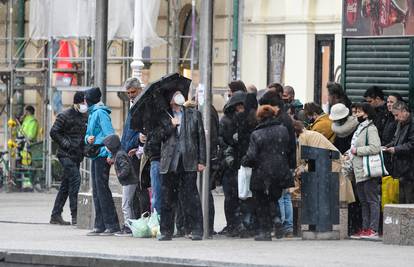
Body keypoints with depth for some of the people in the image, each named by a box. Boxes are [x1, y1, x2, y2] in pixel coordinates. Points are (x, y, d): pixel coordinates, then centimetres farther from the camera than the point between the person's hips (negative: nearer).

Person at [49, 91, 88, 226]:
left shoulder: (86, 116, 13)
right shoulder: (64, 116, -7)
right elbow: (54, 133, -8)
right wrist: (66, 143, -14)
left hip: (77, 155, 7)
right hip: (66, 154, -7)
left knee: (66, 185, 9)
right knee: (75, 179, -17)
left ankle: (56, 215, 15)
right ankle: (75, 215, -18)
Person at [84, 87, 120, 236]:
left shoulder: (100, 113, -10)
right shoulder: (92, 113, 20)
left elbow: (109, 133, -17)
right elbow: (88, 134, 24)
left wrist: (110, 154, -23)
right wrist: (88, 138, 0)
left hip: (102, 156, -10)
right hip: (96, 156, 10)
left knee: (102, 189, -11)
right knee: (96, 191, 10)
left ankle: (112, 225, -11)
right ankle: (100, 225, 12)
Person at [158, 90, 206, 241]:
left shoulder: (194, 114, 11)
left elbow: (201, 138, 9)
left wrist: (201, 161, 3)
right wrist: (171, 126, -9)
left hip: (188, 163, -1)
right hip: (169, 163, 1)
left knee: (191, 197, -6)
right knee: (167, 198, 2)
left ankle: (196, 231, -4)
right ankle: (166, 231, 8)